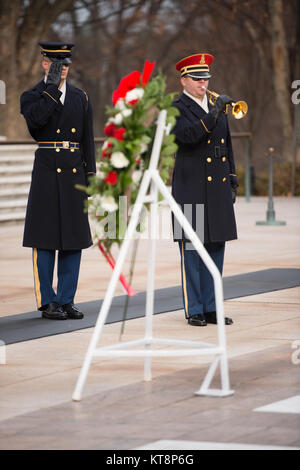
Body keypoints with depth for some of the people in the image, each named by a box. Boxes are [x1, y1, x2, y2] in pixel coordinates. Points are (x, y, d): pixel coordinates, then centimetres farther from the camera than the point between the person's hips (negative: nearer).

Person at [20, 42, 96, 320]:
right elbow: (36, 119, -21)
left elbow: (87, 141, 13)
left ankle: (67, 300, 12)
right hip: (46, 173, -4)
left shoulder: (81, 98, 14)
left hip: (75, 173, 4)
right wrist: (52, 86, -16)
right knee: (45, 241, -2)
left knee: (73, 239, 5)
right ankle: (47, 302, 4)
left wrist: (90, 176, 6)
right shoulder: (31, 96, 2)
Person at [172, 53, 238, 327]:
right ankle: (194, 310, 0)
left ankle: (211, 308, 12)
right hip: (191, 190, -6)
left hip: (218, 190, 6)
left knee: (216, 248, 7)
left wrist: (232, 181, 17)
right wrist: (214, 114, -27)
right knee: (191, 250, -4)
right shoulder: (177, 109, -2)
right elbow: (188, 135, -21)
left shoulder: (216, 106, 18)